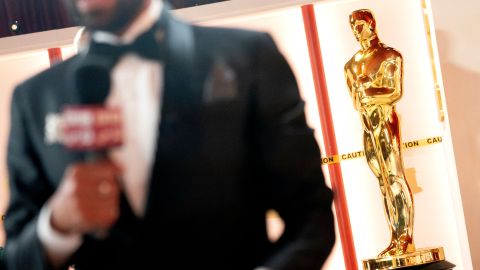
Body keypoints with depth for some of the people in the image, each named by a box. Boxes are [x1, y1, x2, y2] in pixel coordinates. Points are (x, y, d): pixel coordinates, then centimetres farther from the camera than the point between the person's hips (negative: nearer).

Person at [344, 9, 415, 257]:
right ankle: (396, 239, 8)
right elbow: (356, 101, 11)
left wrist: (366, 90, -12)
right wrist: (377, 93, -7)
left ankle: (407, 239, -11)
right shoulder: (352, 64, 13)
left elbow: (396, 92, -9)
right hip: (367, 126, 6)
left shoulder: (389, 56, -2)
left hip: (386, 122, -6)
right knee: (384, 181, 6)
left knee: (395, 176, -10)